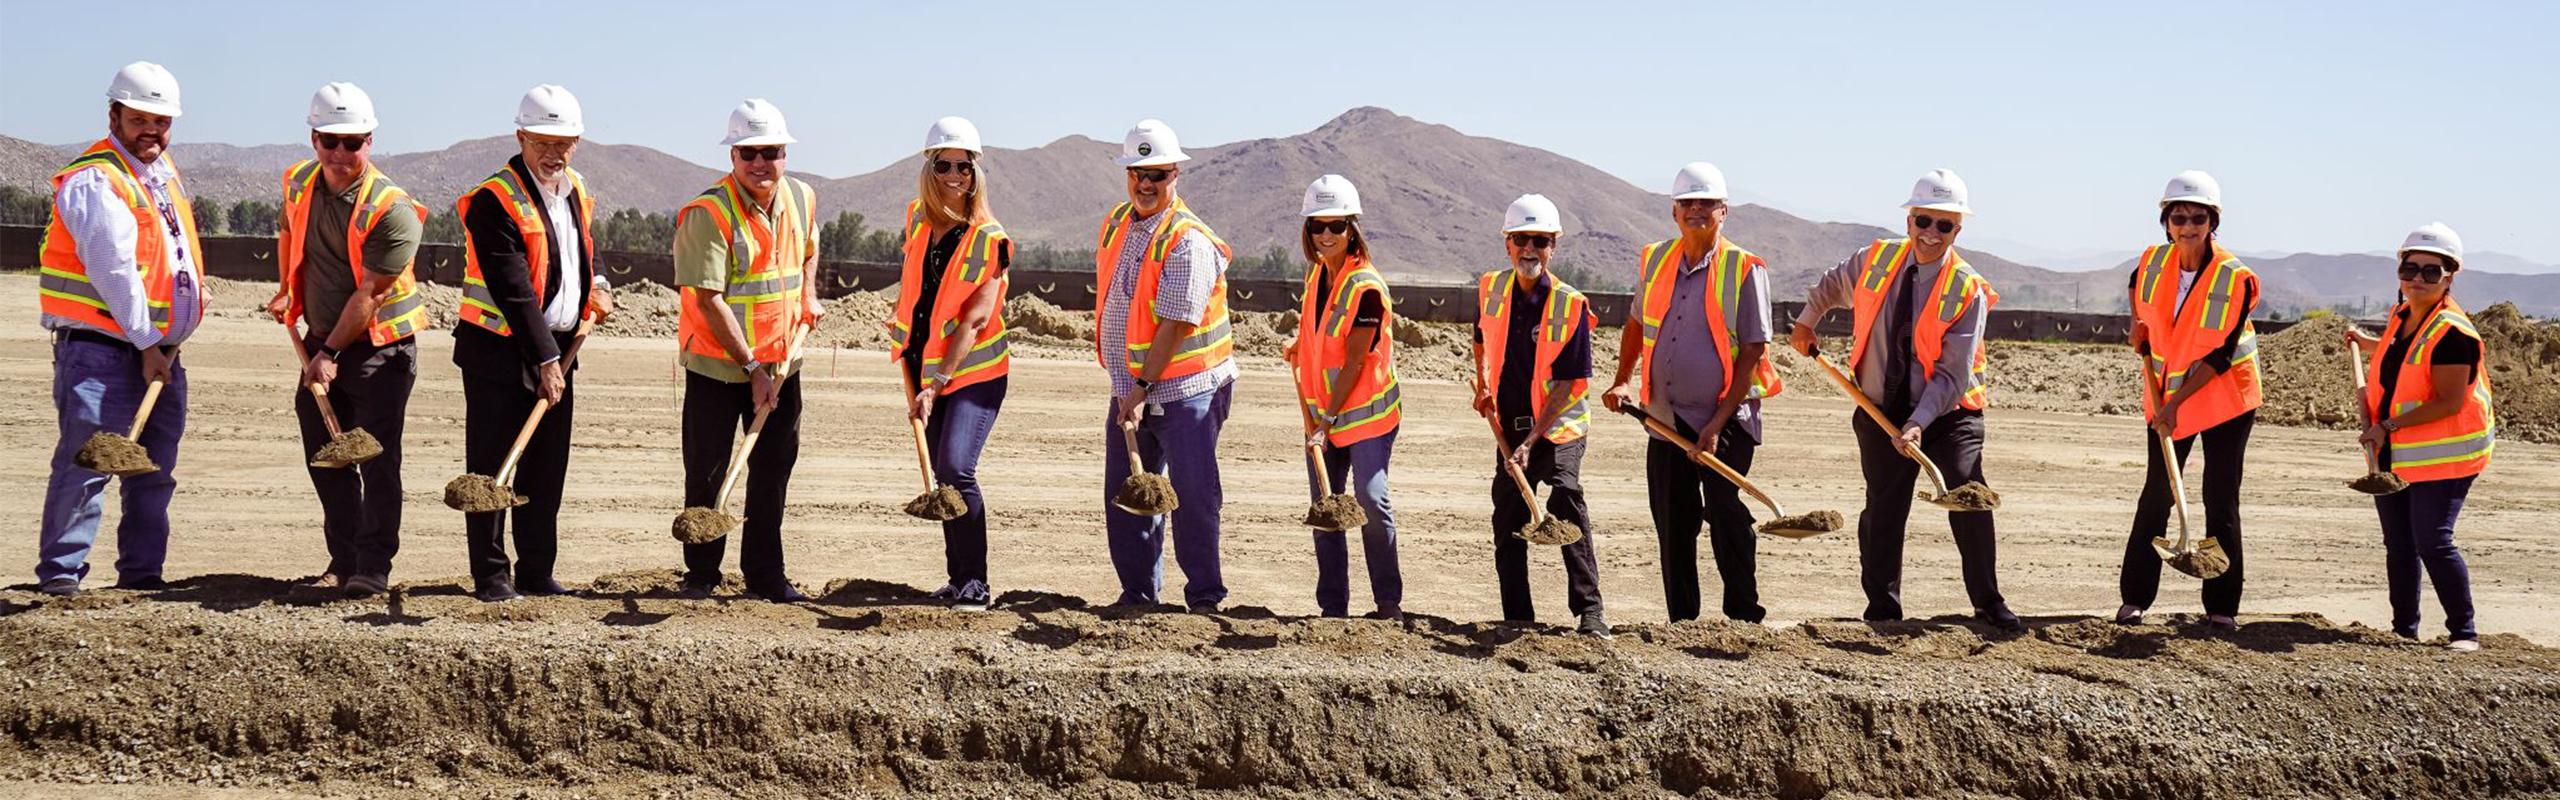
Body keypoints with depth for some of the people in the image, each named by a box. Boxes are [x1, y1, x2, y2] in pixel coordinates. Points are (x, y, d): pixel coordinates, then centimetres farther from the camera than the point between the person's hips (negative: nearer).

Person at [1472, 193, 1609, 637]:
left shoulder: (1570, 305, -14)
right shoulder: (1490, 289, 0)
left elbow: (1567, 383, -17)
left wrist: (1532, 440, -22)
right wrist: (1484, 384, 11)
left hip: (1557, 425, -5)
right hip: (1510, 424, 5)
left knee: (1565, 497, -24)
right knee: (1508, 518, 8)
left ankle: (1589, 610, -23)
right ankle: (1517, 618, 20)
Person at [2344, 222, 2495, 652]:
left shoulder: (2452, 333, -19)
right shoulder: (2402, 316, 8)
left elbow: (2450, 403, -24)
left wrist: (2389, 426, -24)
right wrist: (2366, 343, 28)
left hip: (2440, 455, -9)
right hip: (2394, 455, 9)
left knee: (2433, 542, -13)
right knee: (2398, 546, 12)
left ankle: (2463, 632, -2)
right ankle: (2404, 629, 22)